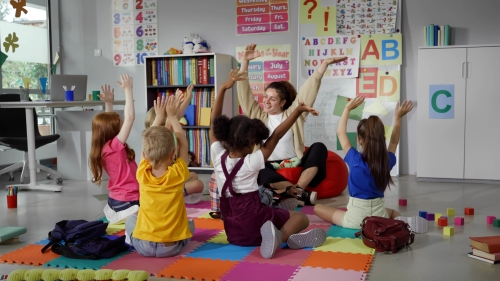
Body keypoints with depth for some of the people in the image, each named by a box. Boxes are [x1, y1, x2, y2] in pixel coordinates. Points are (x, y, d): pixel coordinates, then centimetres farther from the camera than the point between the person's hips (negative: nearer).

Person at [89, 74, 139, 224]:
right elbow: (130, 117, -24)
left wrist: (109, 103, 19)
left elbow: (108, 120, 22)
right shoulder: (115, 146, -19)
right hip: (127, 203, -9)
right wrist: (128, 89, -18)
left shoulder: (105, 147, 4)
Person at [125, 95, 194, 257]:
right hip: (173, 247, -2)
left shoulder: (142, 175, -9)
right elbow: (183, 143, 3)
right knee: (190, 223, 29)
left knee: (130, 220, 30)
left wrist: (159, 116, 17)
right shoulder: (178, 174, -13)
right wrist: (171, 115, 13)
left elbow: (148, 145, 8)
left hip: (143, 246, 2)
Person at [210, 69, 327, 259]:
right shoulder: (251, 163, -15)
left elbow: (214, 123, 0)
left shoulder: (218, 157, -4)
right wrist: (297, 111, -12)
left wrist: (223, 88, -1)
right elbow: (275, 136, -11)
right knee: (301, 218, 9)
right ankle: (282, 236, -20)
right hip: (253, 222, -5)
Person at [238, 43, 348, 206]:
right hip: (271, 171, -1)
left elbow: (308, 90, 2)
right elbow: (244, 93, 3)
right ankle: (302, 194, -37)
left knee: (318, 147, -23)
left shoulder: (292, 114, 9)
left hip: (295, 168, 1)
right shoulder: (258, 116, 10)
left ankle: (292, 191, -37)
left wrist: (324, 64, -4)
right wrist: (245, 61, -4)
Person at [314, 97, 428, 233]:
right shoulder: (387, 161, -7)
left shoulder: (355, 160, -15)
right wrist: (398, 117, 20)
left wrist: (348, 108, 3)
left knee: (317, 208, 10)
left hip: (355, 219, -4)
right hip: (379, 217, 4)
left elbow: (340, 132, -2)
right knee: (393, 212, 38)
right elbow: (394, 142, 16)